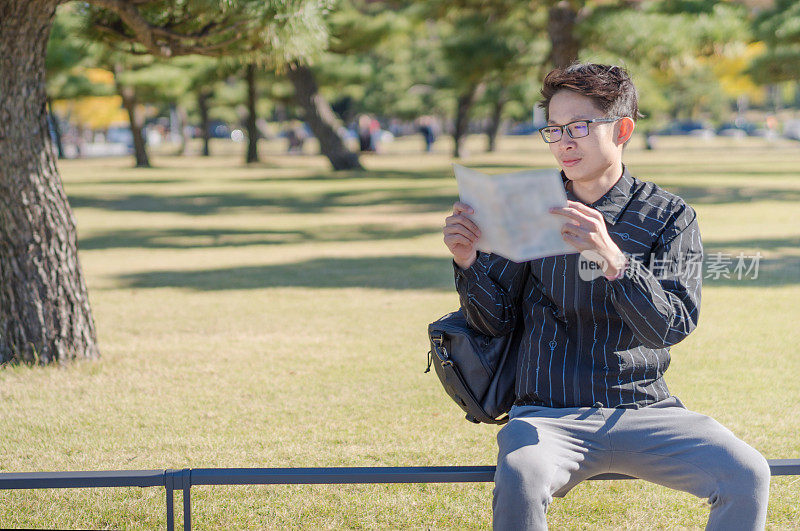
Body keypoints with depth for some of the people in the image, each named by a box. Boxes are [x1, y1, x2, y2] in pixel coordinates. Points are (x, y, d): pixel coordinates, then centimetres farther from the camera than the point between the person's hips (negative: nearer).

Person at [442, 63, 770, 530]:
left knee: (747, 474, -23)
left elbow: (671, 327, -14)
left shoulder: (669, 217, 1)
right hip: (551, 415, 0)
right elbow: (495, 321, 6)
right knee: (519, 476, -34)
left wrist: (613, 259, -29)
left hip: (644, 409, 0)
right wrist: (468, 261, -13)